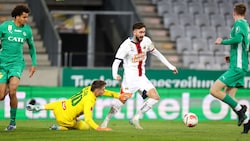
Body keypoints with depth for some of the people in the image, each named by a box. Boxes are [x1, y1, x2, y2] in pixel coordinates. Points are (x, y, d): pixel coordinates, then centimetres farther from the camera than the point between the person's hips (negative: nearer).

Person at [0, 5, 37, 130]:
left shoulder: (27, 30, 4)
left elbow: (31, 47, 19)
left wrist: (34, 64, 17)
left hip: (17, 63, 1)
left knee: (12, 91, -21)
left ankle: (13, 122, -7)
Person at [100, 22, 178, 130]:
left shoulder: (146, 41, 0)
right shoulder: (126, 45, -16)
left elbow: (156, 53, 15)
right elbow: (116, 61, -19)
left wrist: (170, 66, 17)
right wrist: (115, 75, -39)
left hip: (142, 77, 6)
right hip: (130, 78, -6)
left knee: (155, 97, -8)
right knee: (122, 101, -9)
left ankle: (135, 119, 2)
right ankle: (106, 121, 12)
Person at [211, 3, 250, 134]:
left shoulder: (239, 23, -9)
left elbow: (238, 38, -29)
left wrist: (222, 41, -13)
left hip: (237, 67, -9)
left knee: (214, 90, -13)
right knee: (228, 97, 10)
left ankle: (239, 108, -11)